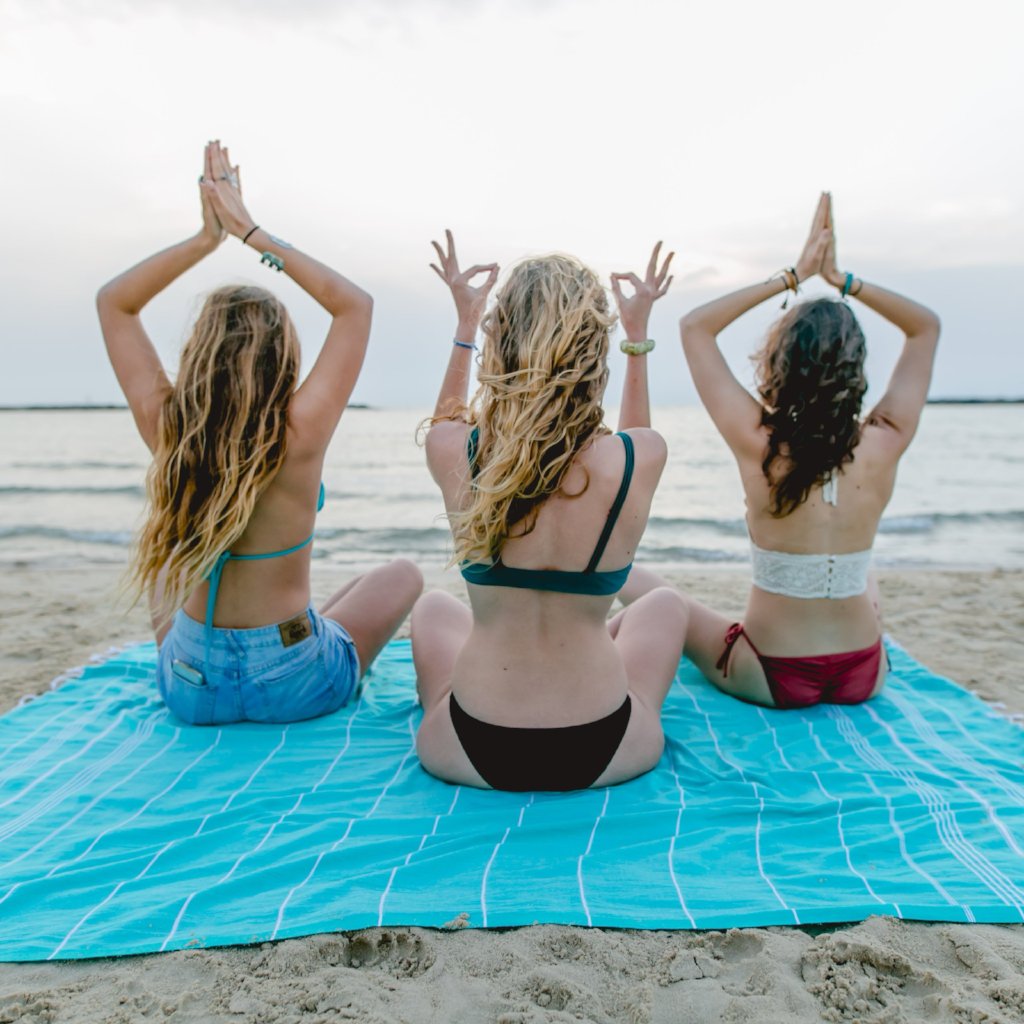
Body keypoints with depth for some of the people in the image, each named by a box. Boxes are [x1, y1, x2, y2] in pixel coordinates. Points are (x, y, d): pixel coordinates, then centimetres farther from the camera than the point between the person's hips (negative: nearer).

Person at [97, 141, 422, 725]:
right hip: (295, 687, -3)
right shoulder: (299, 439, -24)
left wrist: (207, 238, -8)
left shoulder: (166, 432, -16)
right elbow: (356, 303, -13)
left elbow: (113, 301, 0)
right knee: (404, 574, 22)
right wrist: (251, 232, -12)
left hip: (190, 690, 4)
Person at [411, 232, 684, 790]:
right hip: (603, 754, 0)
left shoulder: (453, 451, -15)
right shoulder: (641, 458, -16)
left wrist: (465, 321, 20)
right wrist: (638, 334, 19)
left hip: (471, 753, 1)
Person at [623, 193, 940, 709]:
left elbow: (695, 325, -10)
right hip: (865, 677, 4)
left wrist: (792, 276, -9)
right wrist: (842, 279, -5)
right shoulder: (883, 445, -13)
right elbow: (926, 326, 4)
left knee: (634, 581, 14)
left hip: (770, 680, -3)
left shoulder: (759, 446, -22)